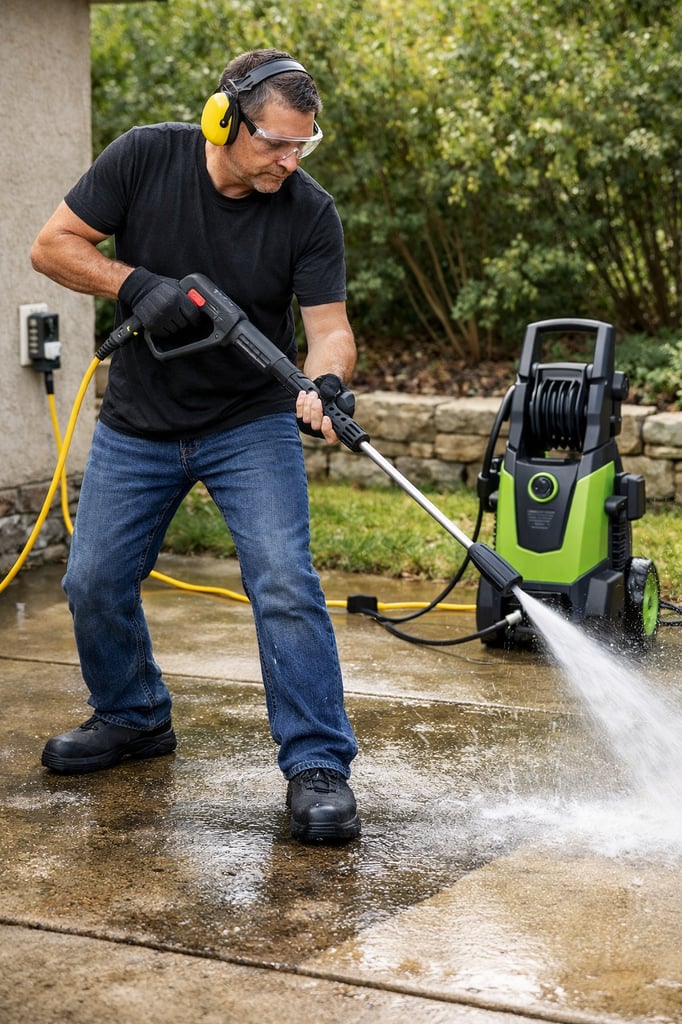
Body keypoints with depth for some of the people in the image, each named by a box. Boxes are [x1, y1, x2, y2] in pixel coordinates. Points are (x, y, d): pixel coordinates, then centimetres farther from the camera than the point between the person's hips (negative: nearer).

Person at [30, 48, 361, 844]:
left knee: (286, 585, -16)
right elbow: (53, 245, -9)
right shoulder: (145, 157, -13)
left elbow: (328, 324, -17)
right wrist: (137, 285, -24)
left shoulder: (309, 211, -14)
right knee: (94, 582, 8)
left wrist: (325, 383, -39)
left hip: (251, 425, -2)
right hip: (138, 422, 2)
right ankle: (133, 718, 33)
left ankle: (317, 766, -9)